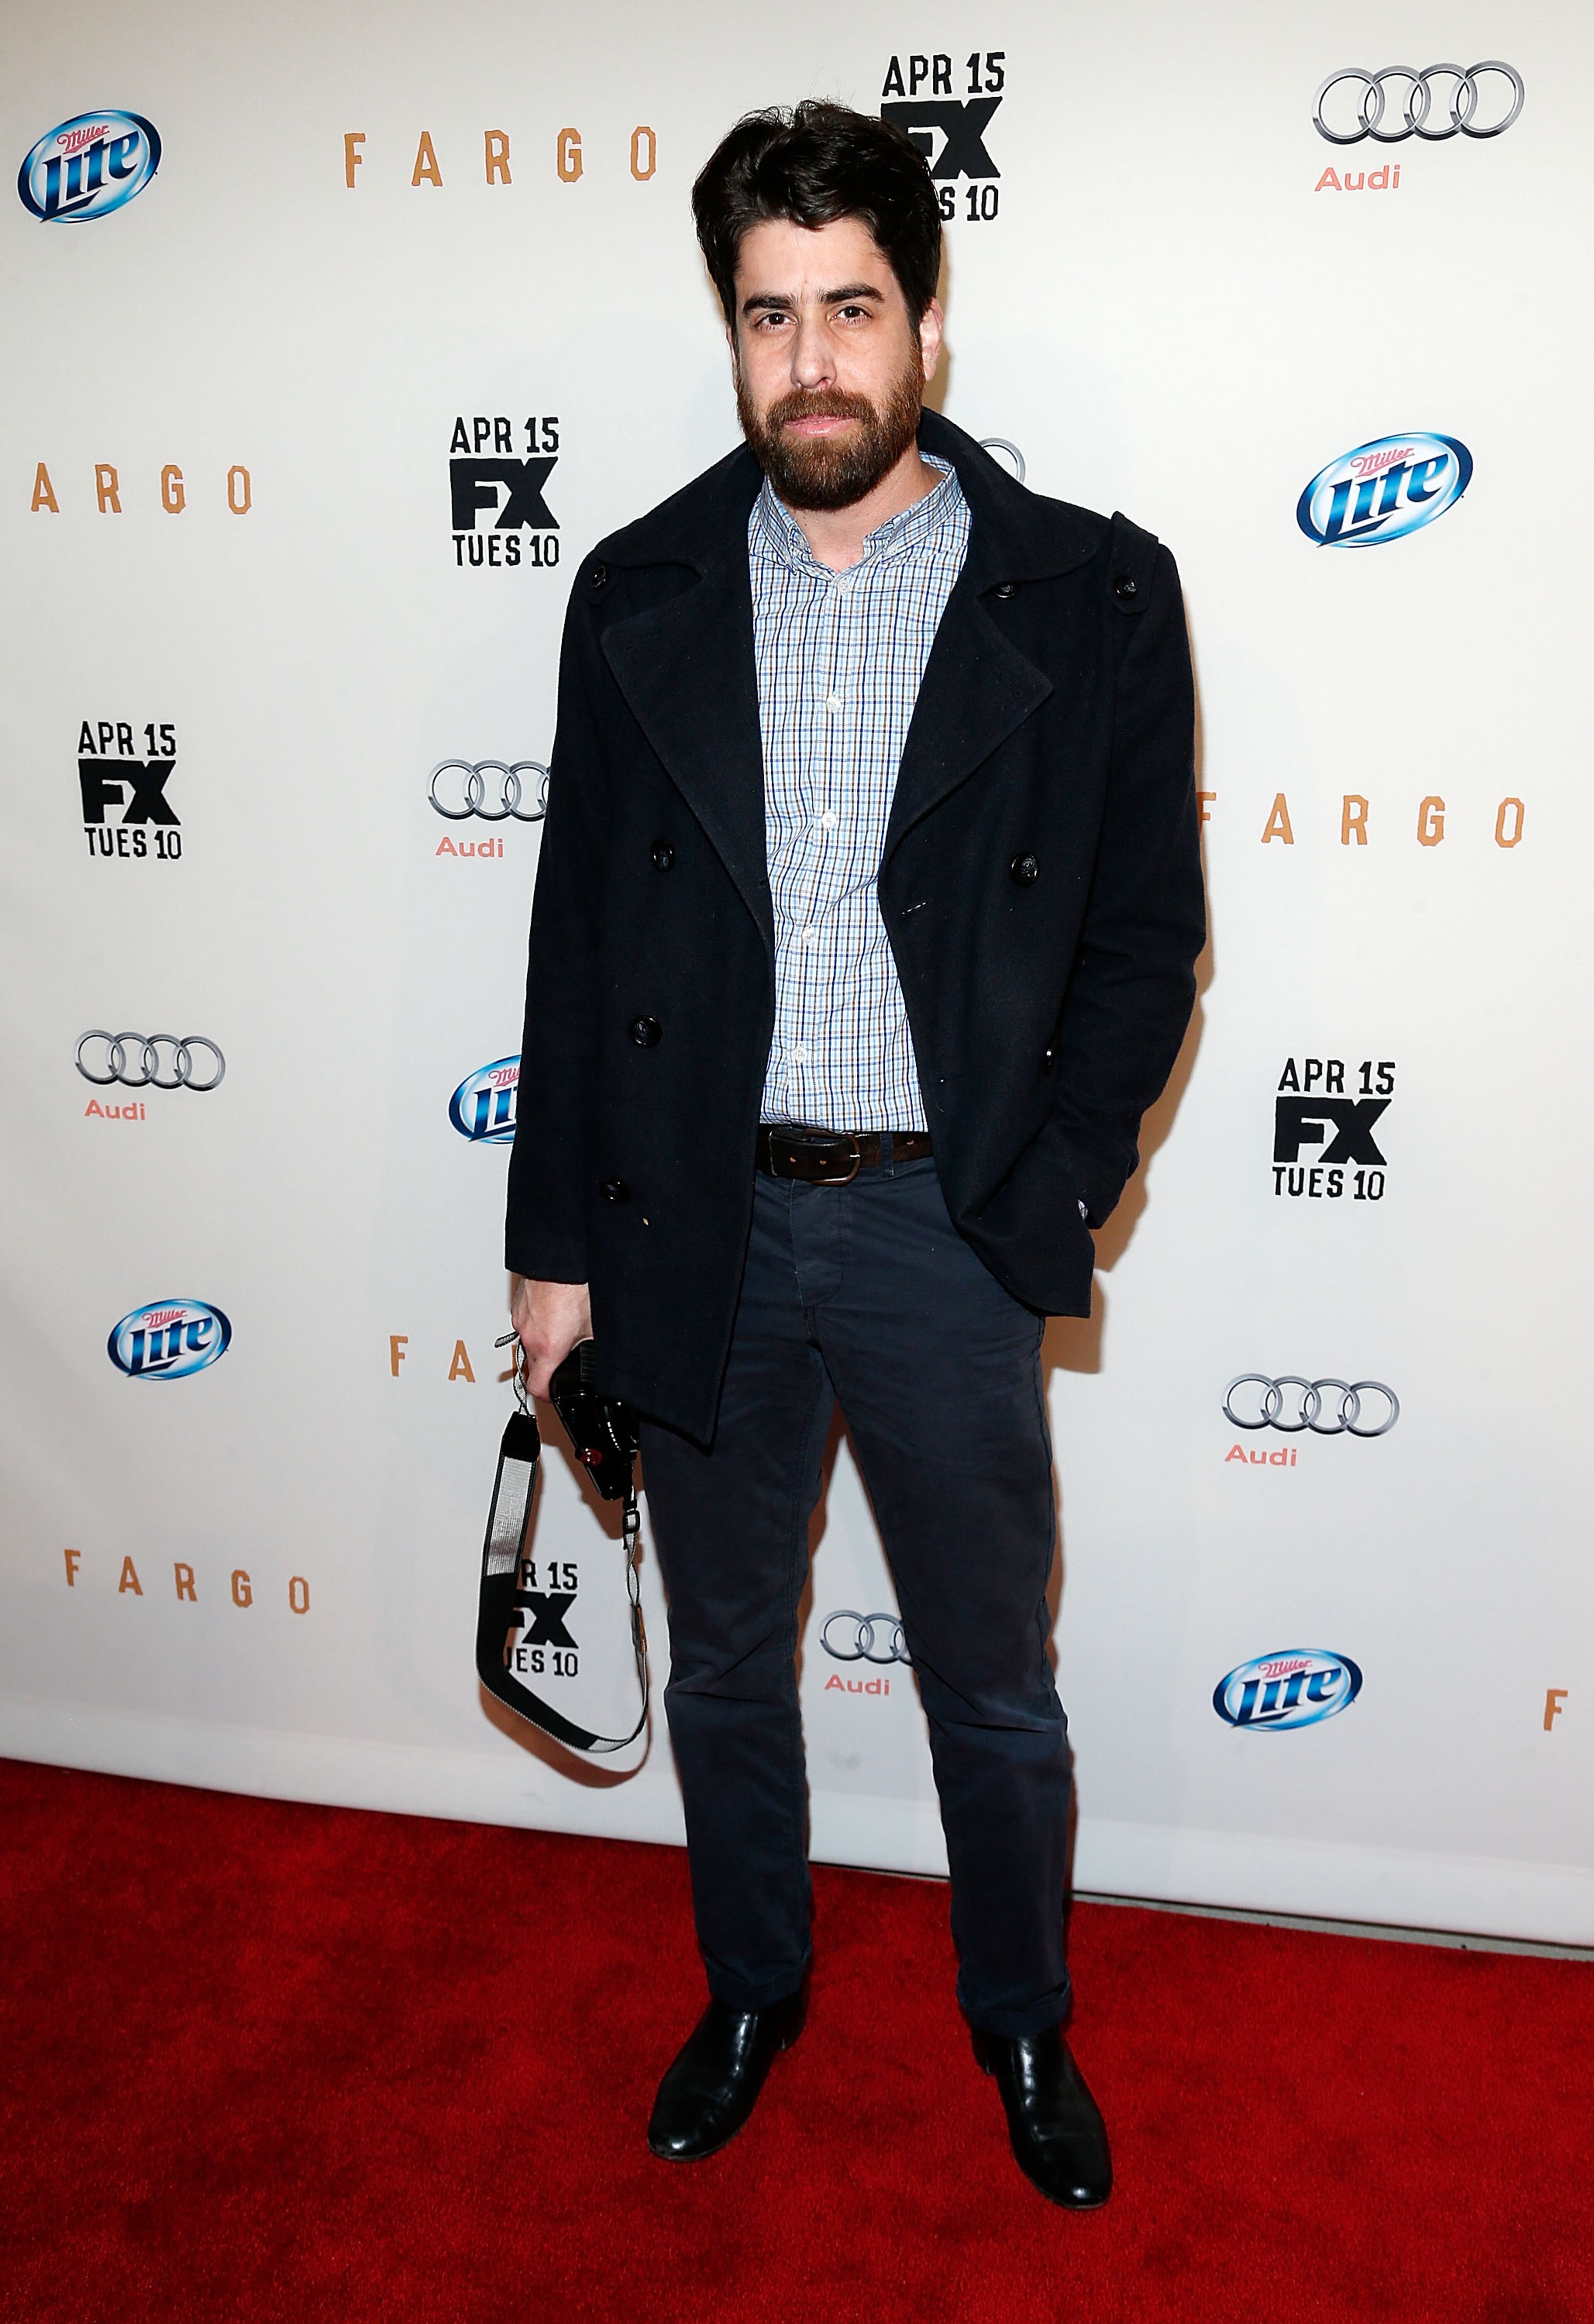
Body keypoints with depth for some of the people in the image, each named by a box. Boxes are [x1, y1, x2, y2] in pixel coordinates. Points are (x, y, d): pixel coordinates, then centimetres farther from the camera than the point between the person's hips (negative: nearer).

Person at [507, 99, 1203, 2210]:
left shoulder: (1094, 597, -4)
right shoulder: (643, 593, 2)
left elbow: (1143, 943, -1)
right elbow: (580, 937, 4)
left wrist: (1039, 1210, -9)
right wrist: (556, 1244, 3)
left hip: (947, 1237, -1)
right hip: (698, 1226, 2)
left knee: (995, 1694, 16)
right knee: (725, 1668, 20)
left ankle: (1024, 2023, 44)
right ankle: (752, 1990, 46)